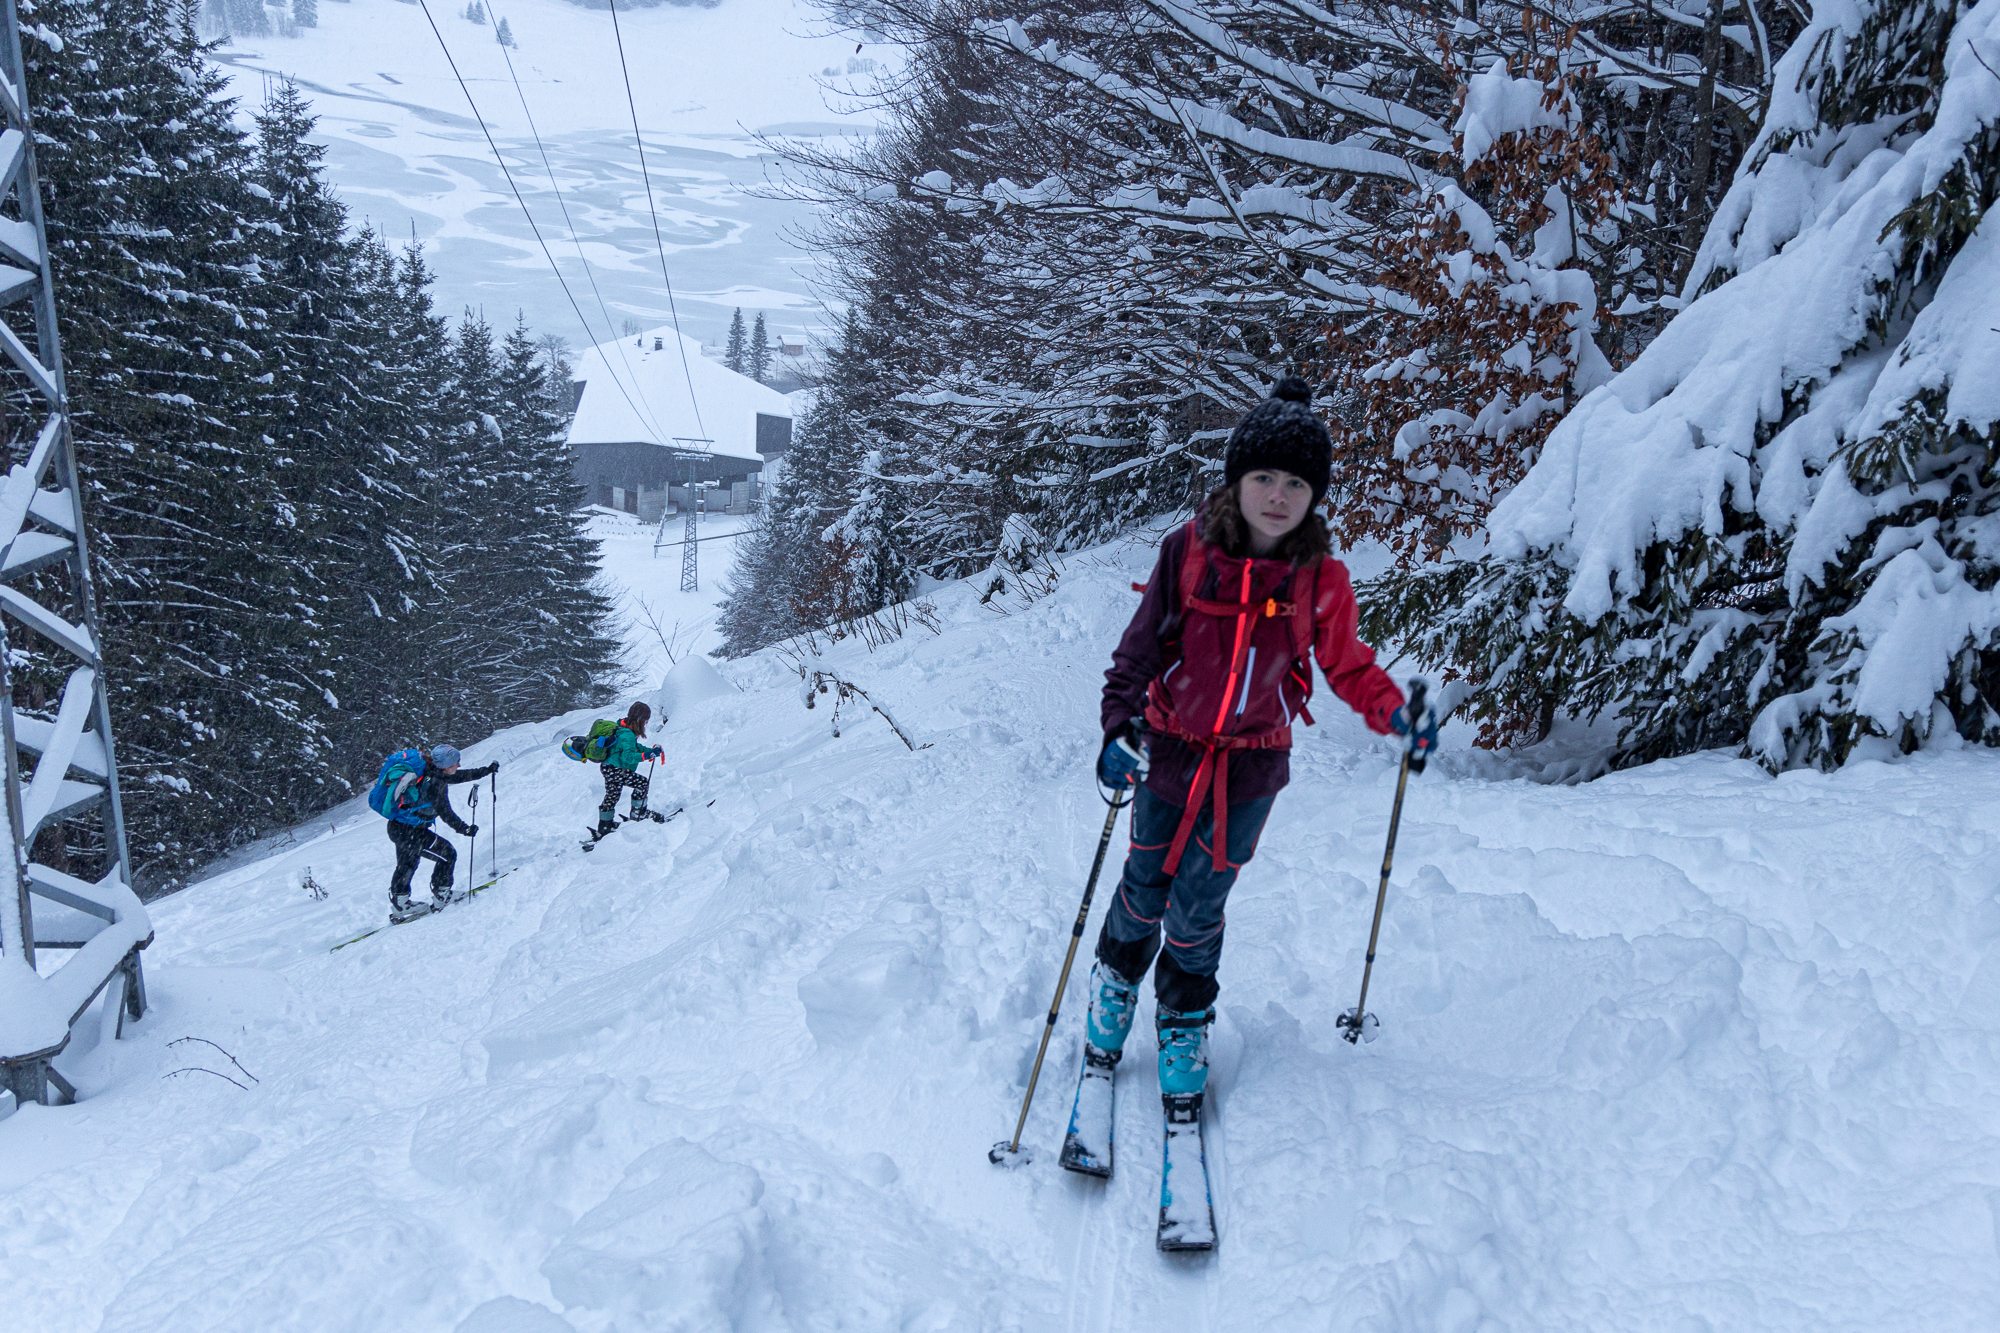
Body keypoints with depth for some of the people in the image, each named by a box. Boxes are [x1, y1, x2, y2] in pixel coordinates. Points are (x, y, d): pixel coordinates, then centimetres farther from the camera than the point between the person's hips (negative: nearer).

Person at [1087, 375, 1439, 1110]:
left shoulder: (1321, 579, -8)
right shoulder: (1189, 551, -12)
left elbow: (1347, 663, 5)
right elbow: (1141, 644, -7)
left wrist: (1396, 715, -11)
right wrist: (1120, 724, -20)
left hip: (1251, 767, 0)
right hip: (1168, 752, 0)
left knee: (1196, 907, 6)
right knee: (1146, 886, 13)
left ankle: (1185, 1020, 33)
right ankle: (1116, 979, 44)